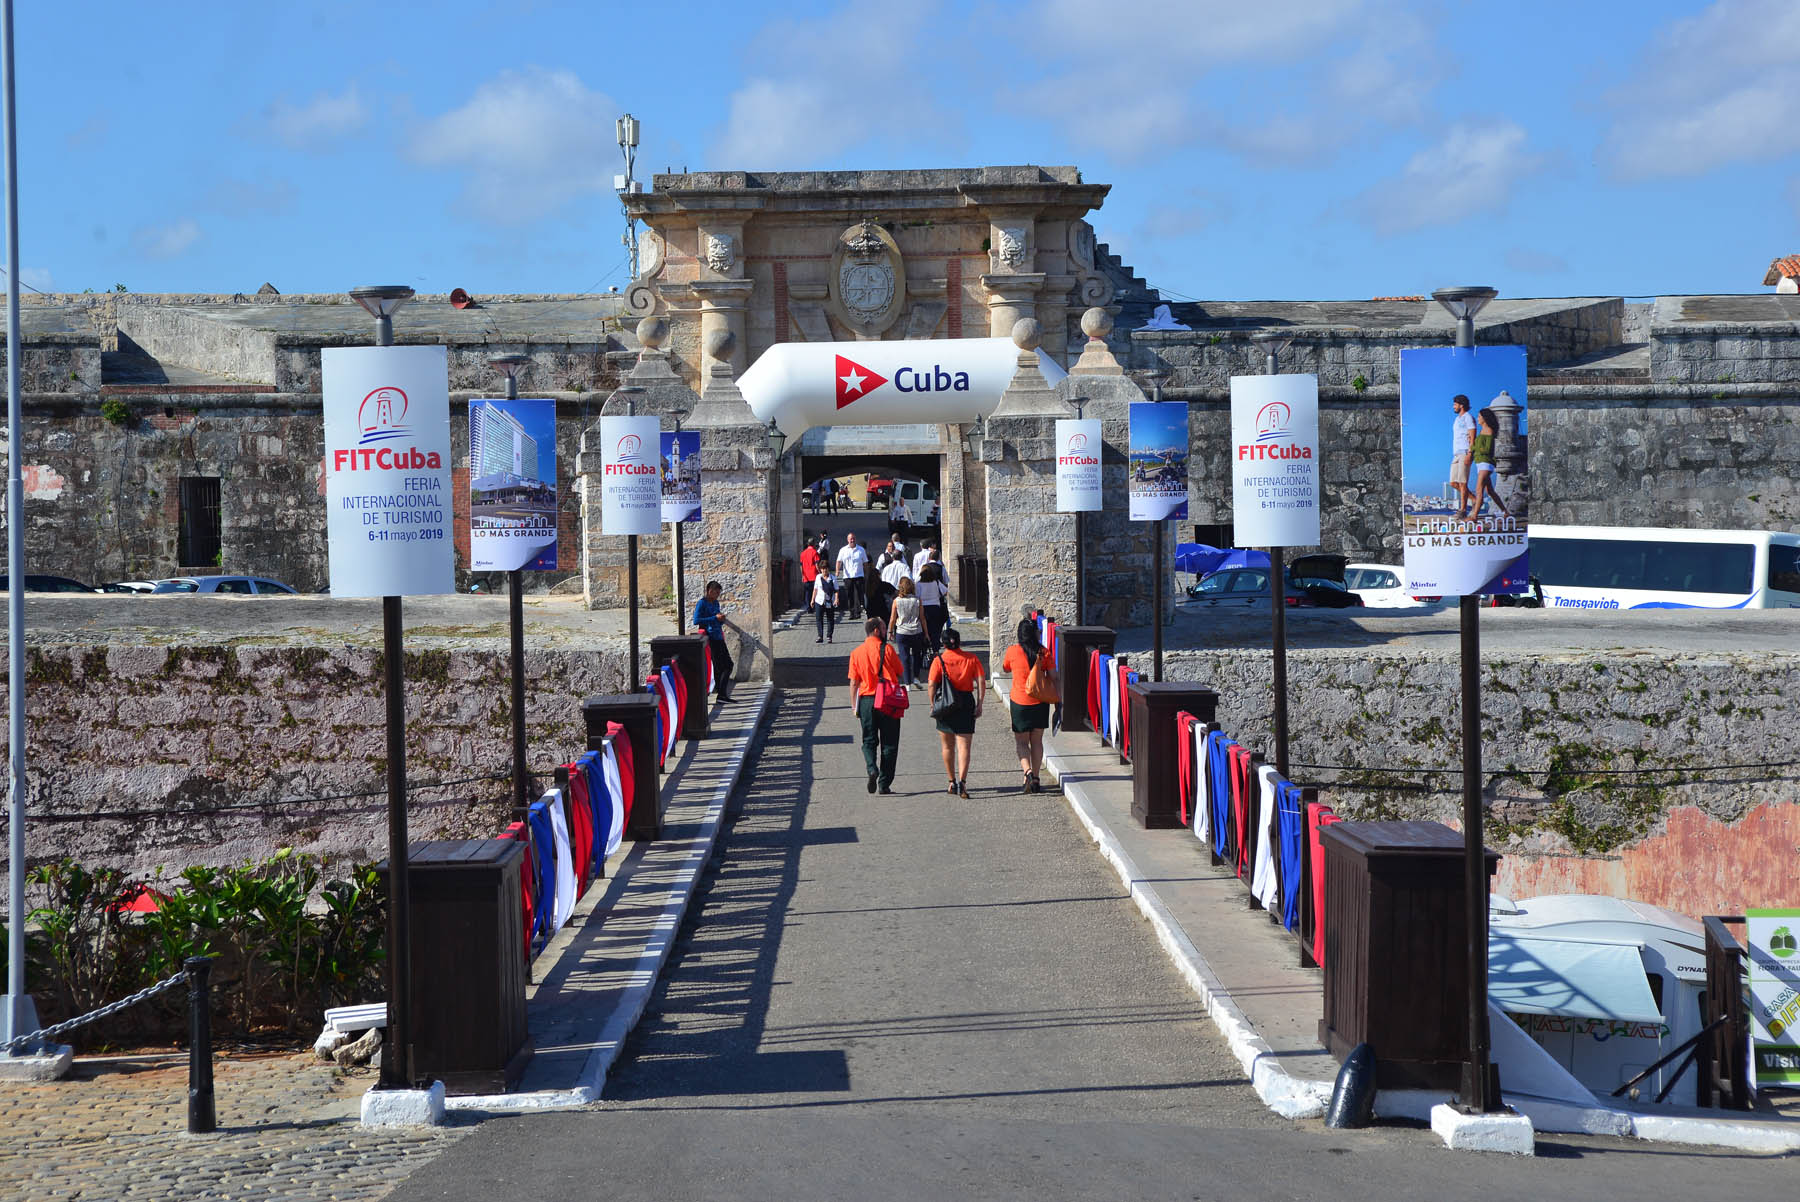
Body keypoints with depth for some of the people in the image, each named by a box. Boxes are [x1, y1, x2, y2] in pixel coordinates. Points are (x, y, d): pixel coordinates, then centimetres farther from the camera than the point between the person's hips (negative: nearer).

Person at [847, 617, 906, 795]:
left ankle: (872, 769, -15)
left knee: (869, 741, 12)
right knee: (889, 743, 6)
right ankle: (884, 783, 5)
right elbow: (899, 674, 2)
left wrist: (854, 706, 8)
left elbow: (854, 682, 3)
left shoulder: (856, 653, 3)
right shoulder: (887, 649, -5)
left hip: (866, 700, 2)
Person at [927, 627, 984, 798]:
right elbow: (981, 683, -4)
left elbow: (932, 685, -10)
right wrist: (979, 704, 1)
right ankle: (962, 781, -18)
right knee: (963, 746, -1)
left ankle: (952, 782, 22)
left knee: (948, 746, 15)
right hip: (966, 703, 0)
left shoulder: (939, 660, -4)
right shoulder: (971, 659, 0)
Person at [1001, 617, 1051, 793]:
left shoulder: (1013, 651, -8)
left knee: (1021, 742, 5)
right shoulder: (1043, 651, -6)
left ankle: (1027, 772, -18)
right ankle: (1035, 779, 13)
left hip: (1020, 701, -2)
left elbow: (1004, 669, 11)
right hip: (1040, 701, 2)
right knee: (1037, 741, 12)